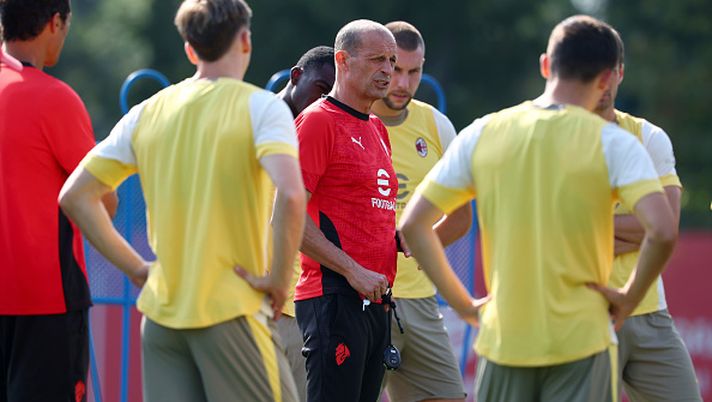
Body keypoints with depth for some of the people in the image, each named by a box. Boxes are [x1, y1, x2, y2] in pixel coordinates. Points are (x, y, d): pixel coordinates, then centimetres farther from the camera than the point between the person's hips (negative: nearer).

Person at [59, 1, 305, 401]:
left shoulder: (146, 113, 10)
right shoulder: (261, 107, -6)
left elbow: (74, 196, 9)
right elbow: (291, 195, -22)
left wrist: (137, 268, 11)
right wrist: (279, 279, -11)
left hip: (161, 312, 5)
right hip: (231, 310, -5)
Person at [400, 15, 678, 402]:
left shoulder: (482, 134, 4)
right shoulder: (612, 142, -6)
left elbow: (413, 224, 3)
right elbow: (663, 232, -19)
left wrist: (464, 305, 8)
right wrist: (629, 298, -4)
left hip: (503, 341, 3)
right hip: (581, 341, -3)